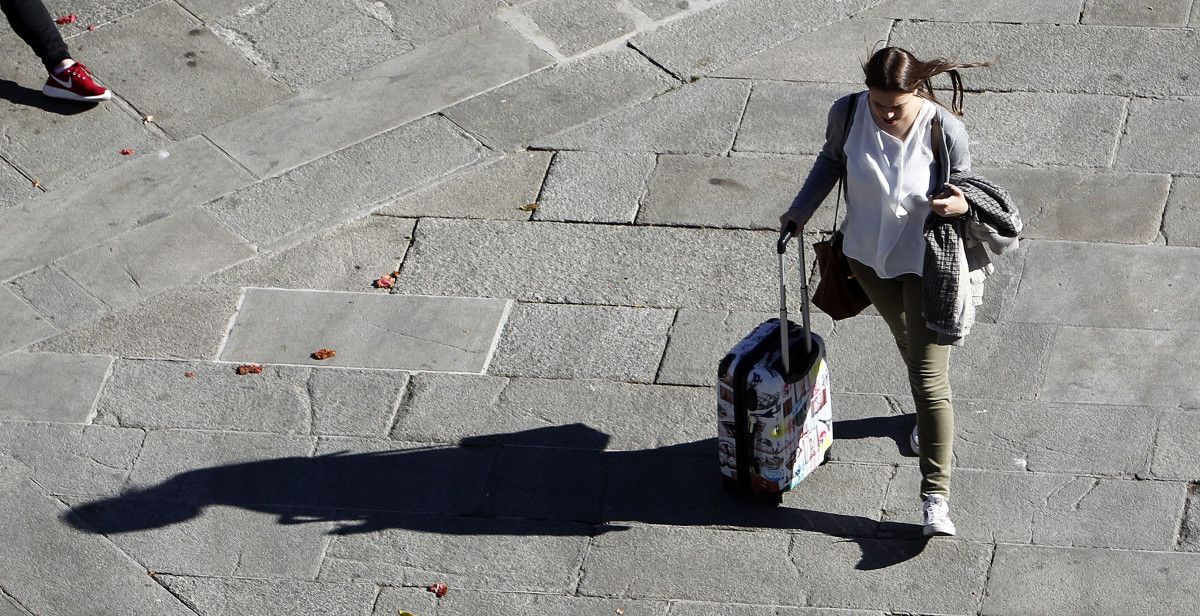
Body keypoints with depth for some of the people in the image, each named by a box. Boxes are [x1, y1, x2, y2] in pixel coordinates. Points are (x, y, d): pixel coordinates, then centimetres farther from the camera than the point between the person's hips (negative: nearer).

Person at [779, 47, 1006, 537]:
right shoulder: (847, 113, -17)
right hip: (868, 253, 4)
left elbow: (964, 189, -10)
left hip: (925, 263, -4)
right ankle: (930, 421, 58)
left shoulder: (945, 129, -25)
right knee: (906, 339, 28)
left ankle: (935, 498, -4)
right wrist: (801, 210, 1)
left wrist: (962, 206, -34)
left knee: (929, 377, -7)